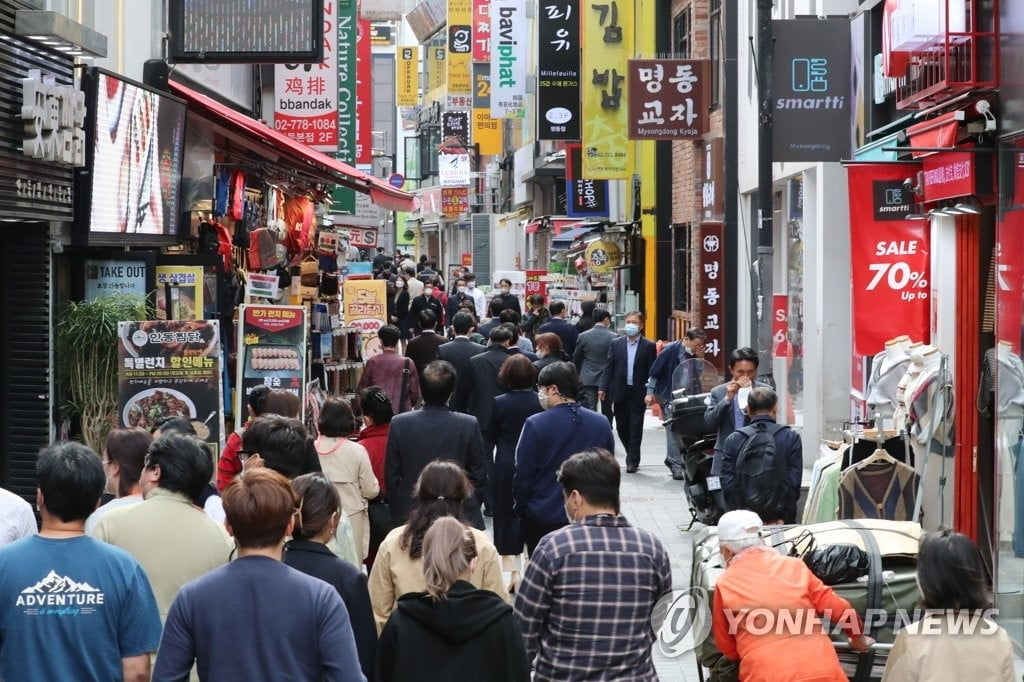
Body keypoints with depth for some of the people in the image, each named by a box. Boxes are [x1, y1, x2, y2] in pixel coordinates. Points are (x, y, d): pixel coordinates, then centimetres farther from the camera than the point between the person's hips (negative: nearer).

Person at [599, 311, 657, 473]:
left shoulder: (649, 346, 0)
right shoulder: (616, 344, 7)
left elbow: (652, 372, -1)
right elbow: (609, 367, 6)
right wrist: (603, 388, -3)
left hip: (638, 394, -3)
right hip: (620, 392, 3)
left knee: (635, 429, -1)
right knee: (622, 427, 9)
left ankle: (632, 461, 5)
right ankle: (633, 456, 26)